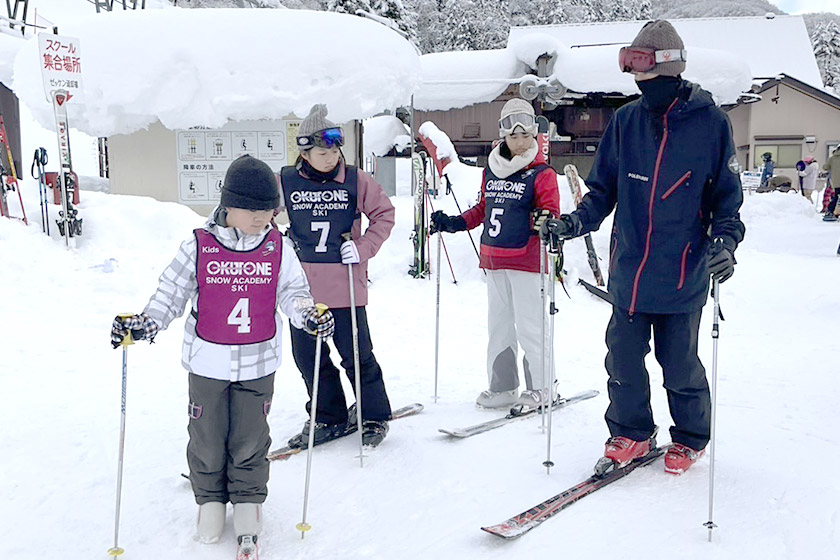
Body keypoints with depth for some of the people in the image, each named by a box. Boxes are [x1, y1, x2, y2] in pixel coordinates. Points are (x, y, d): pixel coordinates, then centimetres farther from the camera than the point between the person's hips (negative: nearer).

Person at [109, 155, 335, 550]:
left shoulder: (278, 248, -4)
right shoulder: (199, 247, -9)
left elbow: (292, 291, 4)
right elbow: (172, 291, -3)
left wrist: (308, 315, -15)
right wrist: (145, 323, -17)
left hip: (258, 361, 1)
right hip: (208, 359, 0)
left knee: (250, 436, 10)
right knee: (207, 434, 11)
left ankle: (248, 499, 30)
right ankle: (210, 498, 33)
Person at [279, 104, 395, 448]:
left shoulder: (356, 180, -3)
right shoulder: (284, 182, 0)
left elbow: (384, 213, 6)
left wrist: (364, 248, -7)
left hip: (345, 285, -2)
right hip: (302, 286, 3)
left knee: (357, 355, 4)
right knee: (307, 356, 10)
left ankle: (374, 416, 25)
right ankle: (329, 418, 28)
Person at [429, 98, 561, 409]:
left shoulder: (541, 173, -4)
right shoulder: (491, 170, 13)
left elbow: (551, 209, -11)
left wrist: (545, 221, -33)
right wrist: (454, 223, 14)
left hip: (526, 259, -6)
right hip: (493, 259, 6)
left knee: (529, 325, -2)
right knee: (498, 324, 12)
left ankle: (540, 388, 13)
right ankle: (502, 387, 23)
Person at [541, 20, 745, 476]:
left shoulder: (710, 123, -4)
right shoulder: (625, 121, 4)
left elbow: (727, 196, 1)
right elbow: (604, 189, 10)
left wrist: (724, 242, -15)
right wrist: (574, 222, -6)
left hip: (682, 276, -3)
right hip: (628, 272, 3)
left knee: (679, 365, 9)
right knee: (623, 359, 9)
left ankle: (690, 439, 33)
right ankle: (631, 434, 31)